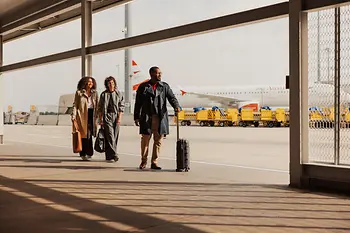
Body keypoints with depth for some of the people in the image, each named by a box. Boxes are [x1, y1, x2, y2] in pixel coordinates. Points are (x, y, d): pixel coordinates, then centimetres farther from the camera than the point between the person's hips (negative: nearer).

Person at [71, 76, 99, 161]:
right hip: (82, 115, -2)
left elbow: (97, 105, 13)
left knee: (89, 134, 0)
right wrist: (74, 115, -9)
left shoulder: (95, 93, 14)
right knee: (83, 135, -3)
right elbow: (75, 105, 2)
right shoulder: (79, 92, 5)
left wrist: (98, 116, 5)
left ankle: (89, 153, 10)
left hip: (91, 115, 3)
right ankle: (83, 154, 3)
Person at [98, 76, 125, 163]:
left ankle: (109, 156, 13)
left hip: (116, 117, 2)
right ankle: (114, 155, -15)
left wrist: (119, 118, -4)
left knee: (115, 137, 3)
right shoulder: (104, 94, 5)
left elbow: (121, 107, 5)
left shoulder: (119, 94, 7)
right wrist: (100, 119, 2)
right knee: (110, 136, -12)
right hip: (107, 117, -2)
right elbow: (100, 108, 7)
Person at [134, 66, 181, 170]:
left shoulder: (164, 86, 11)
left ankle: (154, 162, 13)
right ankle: (143, 161, 16)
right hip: (146, 117, -1)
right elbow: (138, 103, 8)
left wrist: (176, 106, -20)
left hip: (160, 118, 2)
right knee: (145, 140, 1)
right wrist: (136, 117, 4)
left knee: (158, 141, 3)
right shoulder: (143, 87, 7)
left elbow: (172, 97, 0)